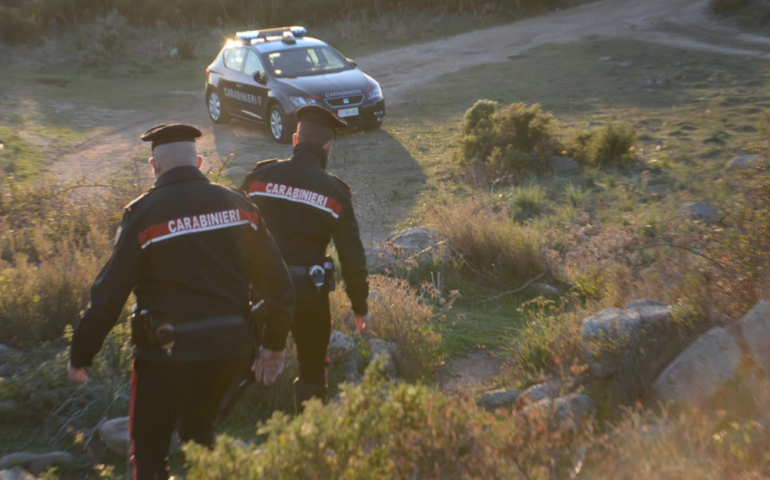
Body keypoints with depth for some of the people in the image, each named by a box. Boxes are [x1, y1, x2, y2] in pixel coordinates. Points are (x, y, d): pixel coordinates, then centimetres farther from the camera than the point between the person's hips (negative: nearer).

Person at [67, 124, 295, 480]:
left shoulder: (143, 213, -11)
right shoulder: (237, 204, 1)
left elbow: (108, 297, -12)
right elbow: (277, 282, 1)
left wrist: (79, 357, 2)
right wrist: (274, 345, 13)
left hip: (168, 353, -4)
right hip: (230, 347, 5)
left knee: (149, 450, 15)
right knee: (199, 431, 29)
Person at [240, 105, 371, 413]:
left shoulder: (259, 176, -1)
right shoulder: (334, 191, -6)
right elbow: (352, 255, -3)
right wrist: (361, 307, 7)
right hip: (309, 292, -2)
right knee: (313, 370, 15)